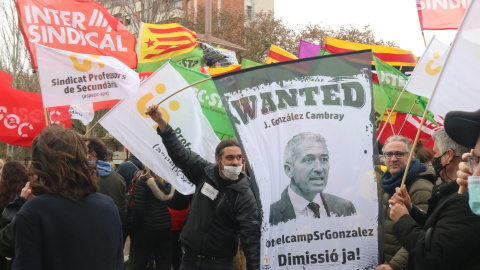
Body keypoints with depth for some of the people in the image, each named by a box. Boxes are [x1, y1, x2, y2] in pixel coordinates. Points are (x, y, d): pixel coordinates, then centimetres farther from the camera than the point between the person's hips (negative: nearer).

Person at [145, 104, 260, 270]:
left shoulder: (244, 195, -14)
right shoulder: (205, 173, -1)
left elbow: (251, 236, -18)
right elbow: (180, 153, 3)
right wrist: (162, 122, -3)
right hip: (190, 257, 4)